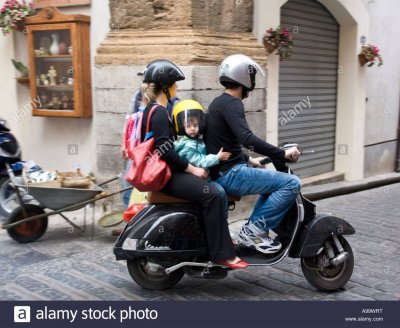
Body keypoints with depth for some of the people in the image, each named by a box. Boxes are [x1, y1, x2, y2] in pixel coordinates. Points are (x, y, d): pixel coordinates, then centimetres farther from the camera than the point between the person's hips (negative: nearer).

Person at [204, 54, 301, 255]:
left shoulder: (218, 102, 18)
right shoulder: (231, 103, -14)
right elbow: (247, 139, -30)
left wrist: (248, 159, 31)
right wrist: (282, 154, -25)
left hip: (223, 172, 11)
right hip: (231, 174, -11)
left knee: (273, 181, 29)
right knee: (291, 183, -13)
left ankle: (253, 230, 18)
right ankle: (254, 229, -10)